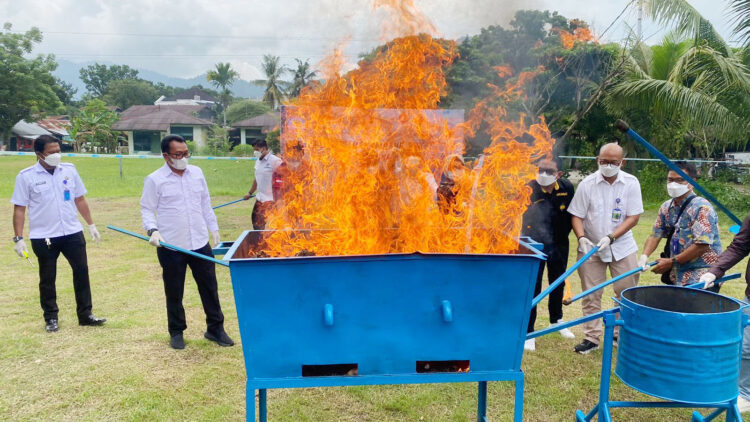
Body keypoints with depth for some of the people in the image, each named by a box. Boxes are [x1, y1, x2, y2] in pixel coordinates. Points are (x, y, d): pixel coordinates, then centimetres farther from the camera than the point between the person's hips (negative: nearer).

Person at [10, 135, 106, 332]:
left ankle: (85, 314, 16)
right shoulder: (26, 176, -6)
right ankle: (51, 318, 23)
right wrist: (18, 238, -9)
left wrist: (91, 224, 10)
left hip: (72, 233, 3)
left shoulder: (69, 170, 3)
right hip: (43, 237, -3)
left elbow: (80, 199, 10)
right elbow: (19, 208, -4)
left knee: (81, 271, 5)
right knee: (47, 278, 9)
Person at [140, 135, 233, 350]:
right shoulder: (154, 180, -5)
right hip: (171, 246, -3)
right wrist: (152, 230, -18)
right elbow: (147, 210, -1)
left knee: (209, 287, 9)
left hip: (200, 243, 3)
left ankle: (215, 328, 22)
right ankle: (176, 332, 27)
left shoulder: (197, 173, 8)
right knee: (174, 292, 9)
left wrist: (214, 229, 15)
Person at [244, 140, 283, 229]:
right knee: (256, 224, 13)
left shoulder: (275, 161, -12)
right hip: (259, 198, 8)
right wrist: (250, 193, 28)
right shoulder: (258, 162, 14)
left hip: (271, 199, -8)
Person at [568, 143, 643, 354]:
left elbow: (633, 217, -7)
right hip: (590, 248, 0)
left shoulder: (631, 183, -4)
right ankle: (591, 337, 15)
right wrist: (582, 238, -19)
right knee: (591, 295, 4)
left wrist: (610, 238, -18)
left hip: (622, 247, 1)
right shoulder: (587, 184, -6)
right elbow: (577, 216, -3)